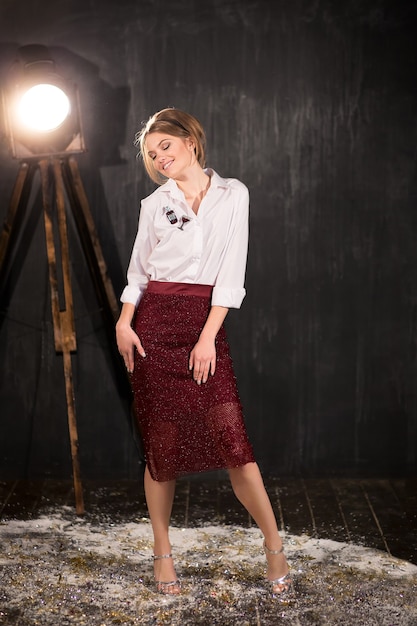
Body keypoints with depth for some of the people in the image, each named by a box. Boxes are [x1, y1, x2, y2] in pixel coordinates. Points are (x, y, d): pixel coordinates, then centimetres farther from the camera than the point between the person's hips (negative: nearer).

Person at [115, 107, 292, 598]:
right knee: (161, 444, 3)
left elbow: (231, 272, -3)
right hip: (155, 323, 1)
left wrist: (208, 336, -10)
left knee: (232, 438, -8)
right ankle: (162, 553, 17)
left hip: (207, 325, -1)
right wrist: (124, 322, -5)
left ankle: (274, 546, 6)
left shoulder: (232, 195, 3)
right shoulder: (155, 204, 9)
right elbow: (138, 271, 12)